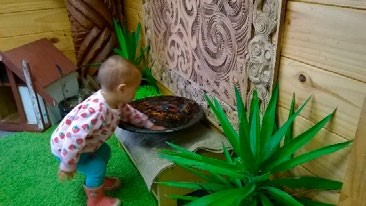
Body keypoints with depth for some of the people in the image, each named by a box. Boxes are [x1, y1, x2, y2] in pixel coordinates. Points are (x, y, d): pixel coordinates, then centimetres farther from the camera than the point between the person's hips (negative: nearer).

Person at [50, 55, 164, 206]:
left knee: (104, 152, 18)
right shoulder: (96, 111, -43)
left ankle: (97, 181, 43)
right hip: (64, 146, -9)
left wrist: (149, 125, 12)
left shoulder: (115, 102, -12)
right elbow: (74, 139, -39)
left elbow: (129, 112, 10)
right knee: (97, 167, -8)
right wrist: (67, 166, -26)